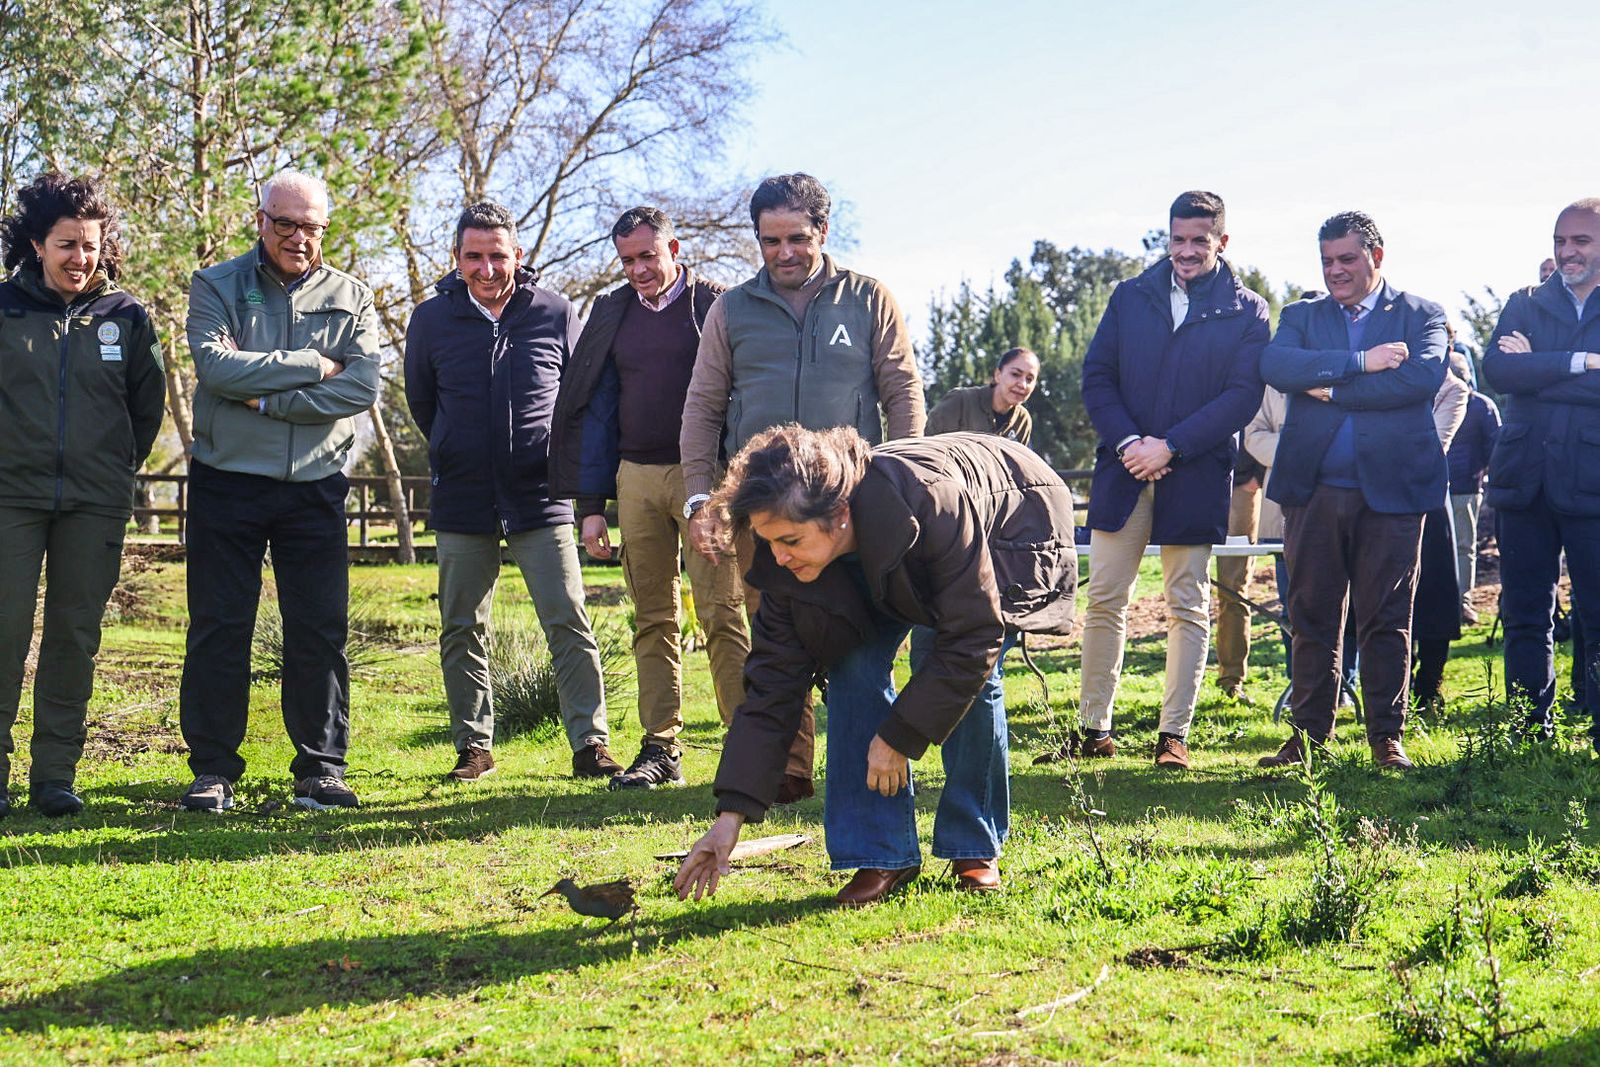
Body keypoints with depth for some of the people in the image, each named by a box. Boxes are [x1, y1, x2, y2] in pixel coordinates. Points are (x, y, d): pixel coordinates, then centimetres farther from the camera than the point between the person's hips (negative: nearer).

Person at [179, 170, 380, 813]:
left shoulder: (351, 299, 7)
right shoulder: (216, 287, 4)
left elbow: (360, 390, -9)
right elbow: (215, 365, -14)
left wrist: (265, 399, -14)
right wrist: (313, 365, -11)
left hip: (314, 487, 1)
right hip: (227, 482, -1)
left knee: (321, 631, 2)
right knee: (219, 628, 3)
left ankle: (320, 769, 12)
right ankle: (212, 770, 12)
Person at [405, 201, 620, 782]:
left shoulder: (557, 313, -2)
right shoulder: (431, 318, 2)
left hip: (540, 500, -2)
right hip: (462, 503, 2)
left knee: (569, 624, -4)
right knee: (462, 632, 7)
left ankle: (590, 743, 3)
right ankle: (473, 745, 18)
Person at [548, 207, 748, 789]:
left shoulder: (715, 304, 1)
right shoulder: (612, 313, 14)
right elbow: (596, 409, 14)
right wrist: (591, 504, 9)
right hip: (635, 478, 5)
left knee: (721, 613, -9)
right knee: (652, 620, 6)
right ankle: (661, 748, 10)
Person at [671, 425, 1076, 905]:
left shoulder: (933, 505, -44)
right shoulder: (787, 561, -26)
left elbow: (972, 640, -36)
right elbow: (773, 682, -21)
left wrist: (899, 737, -31)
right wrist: (730, 817, -25)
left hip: (1014, 529, -5)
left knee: (968, 670, -25)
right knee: (852, 658, -17)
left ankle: (976, 847, -5)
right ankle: (883, 854, -8)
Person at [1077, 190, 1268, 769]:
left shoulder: (1246, 311, 2)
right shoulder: (1130, 297, 10)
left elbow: (1243, 396, -7)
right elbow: (1097, 376, 5)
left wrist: (1169, 446, -15)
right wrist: (1127, 442, -11)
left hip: (1196, 477, -2)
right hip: (1123, 470, 2)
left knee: (1187, 608, 4)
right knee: (1104, 600, 2)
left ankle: (1174, 733, 9)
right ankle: (1094, 727, 10)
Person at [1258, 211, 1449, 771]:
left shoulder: (1420, 315, 8)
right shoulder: (1302, 316, 14)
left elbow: (1425, 375, -12)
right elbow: (1275, 365, -7)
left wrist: (1330, 388, -11)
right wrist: (1359, 362, -16)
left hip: (1391, 488, -2)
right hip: (1314, 490, 2)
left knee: (1386, 620, 1)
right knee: (1311, 616, 6)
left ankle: (1386, 736, 10)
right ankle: (1309, 733, 15)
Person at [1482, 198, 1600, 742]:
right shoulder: (1525, 304, 13)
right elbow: (1495, 367, -6)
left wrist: (1536, 371, -10)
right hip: (1524, 482, 3)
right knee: (1525, 617, 8)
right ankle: (1531, 732, 16)